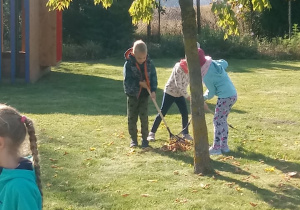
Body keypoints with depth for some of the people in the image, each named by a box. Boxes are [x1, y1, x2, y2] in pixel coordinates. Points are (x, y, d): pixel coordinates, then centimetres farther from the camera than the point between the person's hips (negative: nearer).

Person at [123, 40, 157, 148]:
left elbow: (153, 77, -2)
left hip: (144, 94, 1)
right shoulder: (128, 64, -14)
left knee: (144, 117, 0)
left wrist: (153, 90, -14)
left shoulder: (149, 63, -6)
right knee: (132, 118, 5)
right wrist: (139, 83, -20)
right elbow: (127, 80, -15)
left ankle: (144, 138, 10)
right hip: (132, 94, -1)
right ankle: (133, 139, 16)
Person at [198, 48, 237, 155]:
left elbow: (212, 92, -5)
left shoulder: (206, 77, -16)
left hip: (225, 97, -9)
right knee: (223, 120, 17)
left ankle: (216, 148, 0)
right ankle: (224, 146, 21)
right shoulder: (214, 63, 3)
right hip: (233, 94, 9)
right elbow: (225, 63, 24)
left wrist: (204, 97, 14)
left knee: (218, 121, -1)